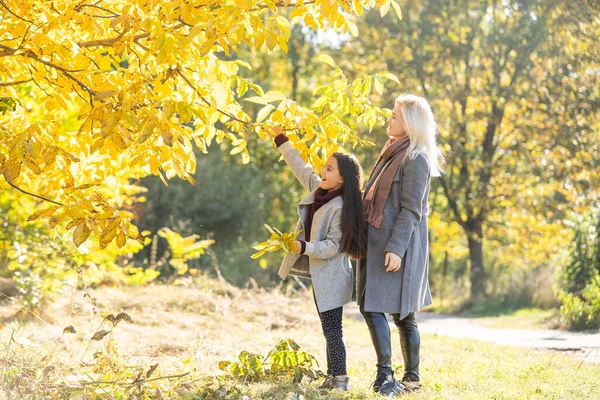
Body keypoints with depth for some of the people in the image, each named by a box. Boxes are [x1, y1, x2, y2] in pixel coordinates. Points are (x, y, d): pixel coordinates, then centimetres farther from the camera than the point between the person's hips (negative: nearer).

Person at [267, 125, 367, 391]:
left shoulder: (340, 208, -20)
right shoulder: (318, 189, 5)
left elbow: (333, 246, -22)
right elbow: (300, 167, 19)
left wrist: (303, 247, -30)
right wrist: (281, 139, 21)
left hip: (331, 278, -9)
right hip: (319, 275, 9)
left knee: (332, 330, -6)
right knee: (329, 329, 13)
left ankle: (340, 380, -2)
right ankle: (332, 378, 19)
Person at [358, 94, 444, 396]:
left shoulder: (415, 158, -11)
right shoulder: (393, 153, 17)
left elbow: (411, 210, -16)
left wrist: (396, 248, -22)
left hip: (398, 244, -9)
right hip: (378, 241, 9)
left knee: (373, 306, -12)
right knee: (402, 314, 8)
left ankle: (386, 375, -9)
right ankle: (412, 378, 11)